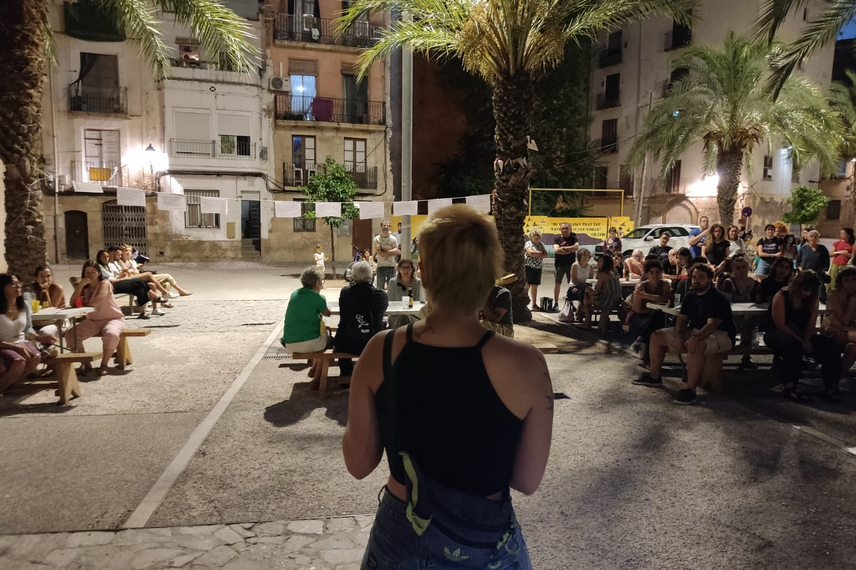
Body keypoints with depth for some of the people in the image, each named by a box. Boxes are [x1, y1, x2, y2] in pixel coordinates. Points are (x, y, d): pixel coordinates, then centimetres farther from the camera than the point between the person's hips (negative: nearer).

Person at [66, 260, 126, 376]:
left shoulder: (104, 284, -10)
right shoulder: (84, 287, 6)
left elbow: (95, 302, -27)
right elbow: (73, 304, -11)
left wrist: (83, 303, -14)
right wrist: (80, 285, -17)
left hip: (113, 318, -6)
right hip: (93, 321, 6)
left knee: (111, 334, -39)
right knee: (70, 334, -16)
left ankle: (104, 364, -15)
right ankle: (85, 363, 1)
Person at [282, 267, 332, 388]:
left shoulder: (294, 294, 9)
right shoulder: (318, 298, -8)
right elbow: (328, 314, 10)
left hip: (289, 345, 7)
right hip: (309, 343, -7)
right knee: (330, 339, 26)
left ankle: (314, 366, 41)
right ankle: (317, 379, 22)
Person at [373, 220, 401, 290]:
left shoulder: (393, 239, 2)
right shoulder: (376, 239, -2)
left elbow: (396, 252, -7)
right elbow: (379, 253, -12)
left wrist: (384, 252, -13)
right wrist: (390, 252, -9)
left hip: (391, 266, 1)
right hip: (381, 266, -1)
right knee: (380, 286, 4)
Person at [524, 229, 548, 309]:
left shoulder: (541, 244, 15)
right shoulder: (528, 244, -3)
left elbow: (545, 254, 5)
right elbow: (531, 253, -19)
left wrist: (536, 255, -11)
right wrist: (540, 252, -5)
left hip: (538, 267, 6)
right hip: (529, 267, -6)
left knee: (535, 286, 9)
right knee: (527, 285, -9)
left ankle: (534, 304, 13)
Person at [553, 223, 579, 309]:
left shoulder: (573, 237, 5)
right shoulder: (557, 238, 2)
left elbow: (576, 247, -14)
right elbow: (556, 250, -13)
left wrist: (563, 248, -14)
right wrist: (570, 250, -11)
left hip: (571, 264, 1)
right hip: (560, 264, -1)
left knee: (571, 284, 1)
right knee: (557, 283, 4)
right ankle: (555, 302, 12)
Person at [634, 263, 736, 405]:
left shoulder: (718, 299, -16)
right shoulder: (690, 296, 8)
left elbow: (712, 324, -28)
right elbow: (682, 318, 7)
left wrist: (696, 338, -43)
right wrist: (678, 335, -14)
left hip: (719, 334, -8)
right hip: (693, 331, 9)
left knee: (696, 346, -43)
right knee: (657, 336, 3)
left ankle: (690, 390, -37)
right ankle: (654, 376, 12)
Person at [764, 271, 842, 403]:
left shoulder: (812, 301, 5)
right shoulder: (781, 296, -13)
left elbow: (811, 325, 2)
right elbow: (780, 325, -18)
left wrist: (806, 341, -19)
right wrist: (801, 342, -23)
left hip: (801, 337, 6)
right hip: (776, 334, -6)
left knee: (831, 347, -18)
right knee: (792, 344, -40)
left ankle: (830, 386, -11)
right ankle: (788, 386, -32)